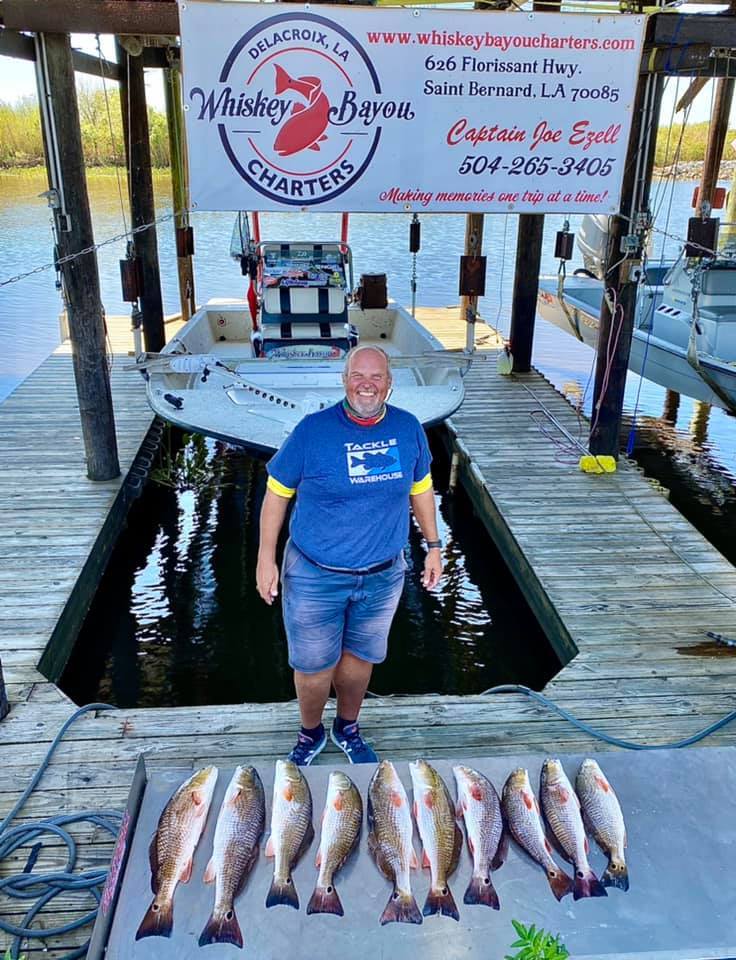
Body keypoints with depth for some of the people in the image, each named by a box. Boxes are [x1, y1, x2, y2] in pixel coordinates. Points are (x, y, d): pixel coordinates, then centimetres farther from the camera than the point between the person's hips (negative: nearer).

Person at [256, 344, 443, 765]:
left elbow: (421, 488, 11)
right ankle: (311, 734, 39)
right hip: (315, 576, -2)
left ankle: (348, 729, 45)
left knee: (360, 656, 20)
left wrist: (434, 545, 11)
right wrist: (266, 557, -7)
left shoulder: (408, 428, -3)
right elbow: (277, 493, -5)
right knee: (313, 666, 11)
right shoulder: (313, 430, -14)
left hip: (383, 576, 3)